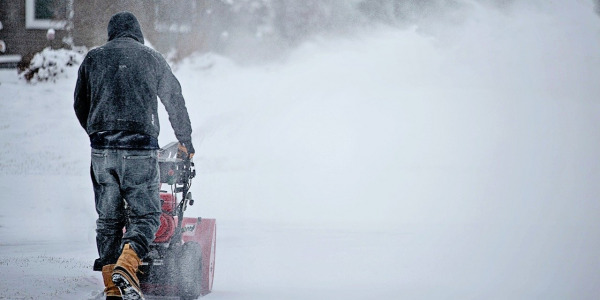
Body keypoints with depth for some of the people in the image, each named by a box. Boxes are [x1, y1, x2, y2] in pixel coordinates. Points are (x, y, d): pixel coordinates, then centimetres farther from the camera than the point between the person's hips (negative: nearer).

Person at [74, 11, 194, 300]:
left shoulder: (92, 58, 12)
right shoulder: (152, 59, 8)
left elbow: (80, 105, 17)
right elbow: (175, 101, 15)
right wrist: (186, 141, 29)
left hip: (101, 150, 3)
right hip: (139, 148, -3)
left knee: (108, 218, 9)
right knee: (145, 214, 0)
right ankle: (125, 266, -23)